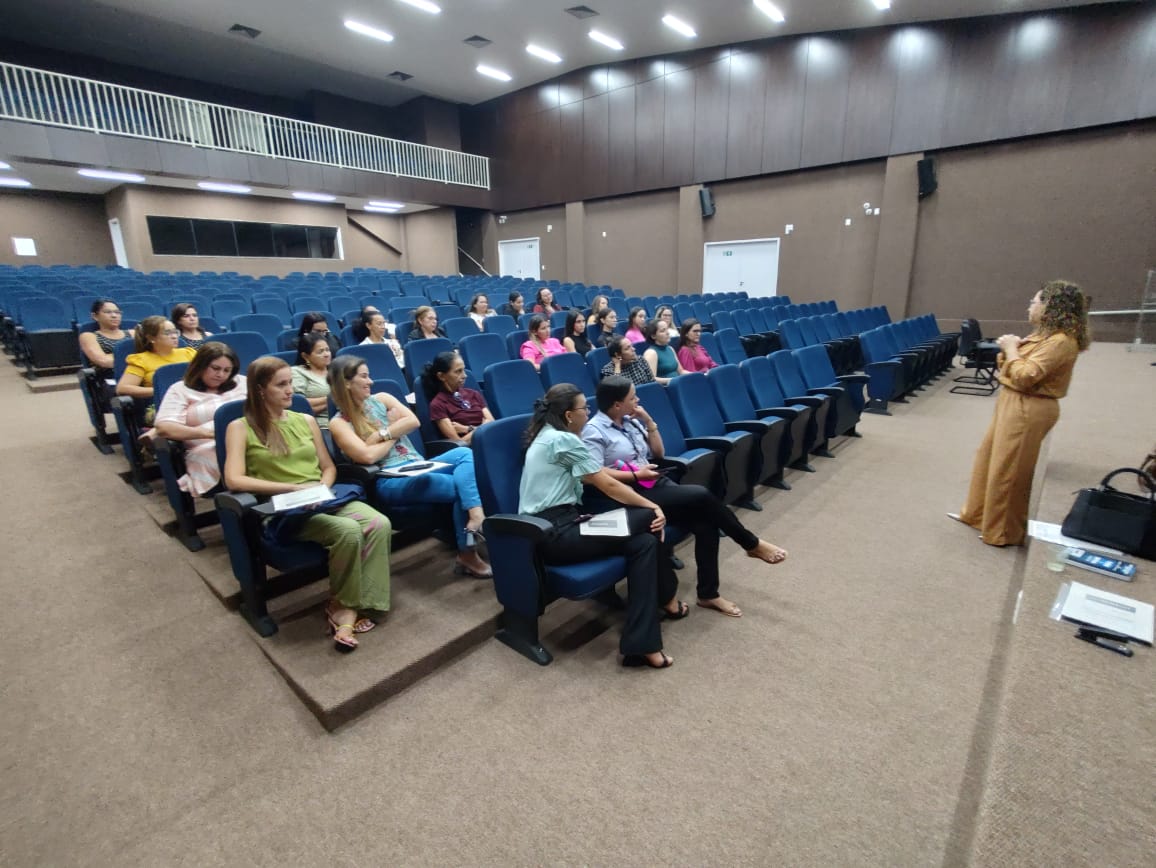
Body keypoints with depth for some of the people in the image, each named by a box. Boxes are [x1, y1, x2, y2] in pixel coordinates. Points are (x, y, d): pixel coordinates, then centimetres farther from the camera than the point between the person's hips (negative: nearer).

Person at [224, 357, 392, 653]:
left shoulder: (306, 420, 17)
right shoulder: (240, 427, 3)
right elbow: (234, 480, -11)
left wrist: (322, 488, -3)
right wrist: (294, 488, -17)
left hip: (324, 501, 5)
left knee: (380, 524, -25)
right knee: (348, 531, -33)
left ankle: (350, 606, -19)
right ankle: (342, 603, -9)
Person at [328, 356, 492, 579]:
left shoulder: (381, 399, 16)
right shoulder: (339, 423, 2)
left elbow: (413, 421, 1)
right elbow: (368, 456, -13)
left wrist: (381, 434, -8)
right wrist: (394, 432, 0)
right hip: (390, 481, -6)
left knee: (464, 452, -23)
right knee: (460, 486, -24)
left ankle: (476, 517, -39)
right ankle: (467, 553, -12)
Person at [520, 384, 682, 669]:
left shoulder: (547, 434, 16)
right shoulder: (564, 440, -13)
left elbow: (596, 479, 17)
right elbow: (608, 486, -9)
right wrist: (652, 506, 2)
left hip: (546, 527, 10)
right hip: (553, 533, -10)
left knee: (644, 541, -2)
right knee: (648, 518, -9)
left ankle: (642, 645, 2)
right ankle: (667, 599, 8)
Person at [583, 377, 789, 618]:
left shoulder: (631, 421, 12)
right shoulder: (594, 431, -9)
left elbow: (658, 453, 17)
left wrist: (649, 422, 4)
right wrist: (635, 475, -18)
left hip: (656, 482, 7)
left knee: (705, 524, -15)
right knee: (702, 496, -21)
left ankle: (708, 594, -1)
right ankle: (752, 544, 0)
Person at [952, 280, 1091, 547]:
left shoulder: (1061, 342, -19)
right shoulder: (1045, 334, 13)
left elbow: (1025, 377, -24)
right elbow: (1013, 369, 15)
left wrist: (1011, 349, -12)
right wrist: (1008, 350, -3)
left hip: (1028, 410, -11)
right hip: (1013, 403, 11)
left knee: (1007, 471, -1)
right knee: (988, 458, 18)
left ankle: (1004, 533, 14)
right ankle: (976, 514, 32)